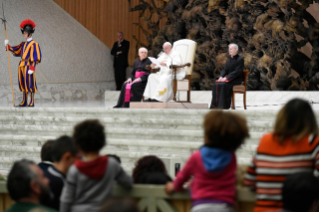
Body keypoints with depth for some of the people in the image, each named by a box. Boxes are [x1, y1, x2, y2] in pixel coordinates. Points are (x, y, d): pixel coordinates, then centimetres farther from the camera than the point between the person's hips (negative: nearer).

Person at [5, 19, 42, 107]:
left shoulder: (34, 44, -8)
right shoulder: (23, 44, 16)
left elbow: (36, 58, -12)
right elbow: (16, 51, 20)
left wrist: (32, 68, -18)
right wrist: (8, 46, 9)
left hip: (28, 66, -8)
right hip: (22, 66, 8)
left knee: (30, 84, -5)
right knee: (23, 84, 11)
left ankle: (32, 102, 0)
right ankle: (24, 102, 18)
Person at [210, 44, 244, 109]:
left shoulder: (240, 59, -6)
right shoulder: (228, 60, 19)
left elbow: (237, 72, -16)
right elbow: (225, 70, 15)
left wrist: (226, 78, -23)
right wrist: (221, 77, -8)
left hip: (236, 80, -7)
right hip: (227, 78, 7)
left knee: (224, 85, -34)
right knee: (216, 84, -21)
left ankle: (224, 105, -32)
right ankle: (215, 104, -23)